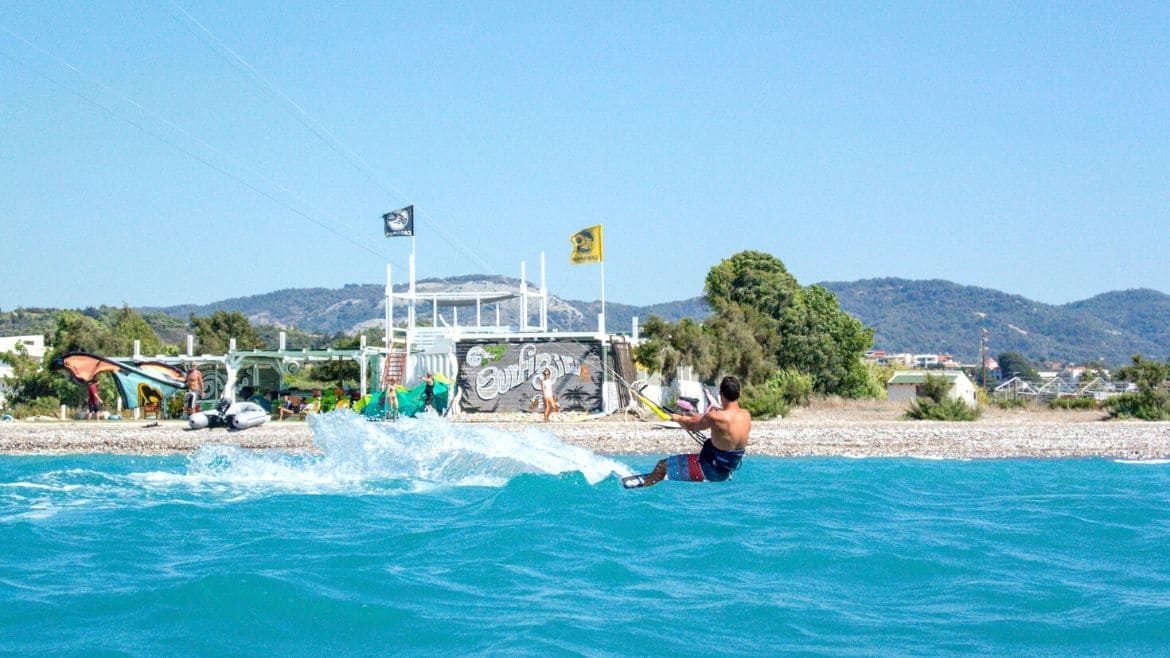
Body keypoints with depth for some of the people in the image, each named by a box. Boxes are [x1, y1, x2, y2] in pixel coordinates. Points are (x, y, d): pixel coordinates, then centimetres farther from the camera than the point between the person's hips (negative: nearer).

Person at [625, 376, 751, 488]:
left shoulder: (715, 418, -27)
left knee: (662, 466, 7)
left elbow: (692, 426, -8)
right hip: (726, 472, 8)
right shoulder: (746, 415, -9)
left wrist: (677, 418, 13)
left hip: (710, 471, -8)